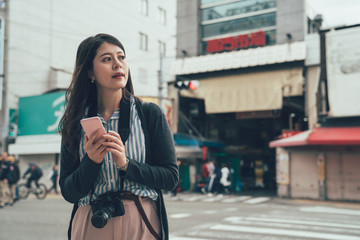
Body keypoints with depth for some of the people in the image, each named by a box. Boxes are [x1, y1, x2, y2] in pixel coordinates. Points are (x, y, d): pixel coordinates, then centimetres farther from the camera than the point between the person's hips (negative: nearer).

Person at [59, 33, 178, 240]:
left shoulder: (150, 114, -4)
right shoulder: (75, 123, 1)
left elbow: (171, 178, -6)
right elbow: (68, 192, 1)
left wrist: (126, 164, -18)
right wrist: (91, 162, -16)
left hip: (141, 222, -1)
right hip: (89, 223, 1)